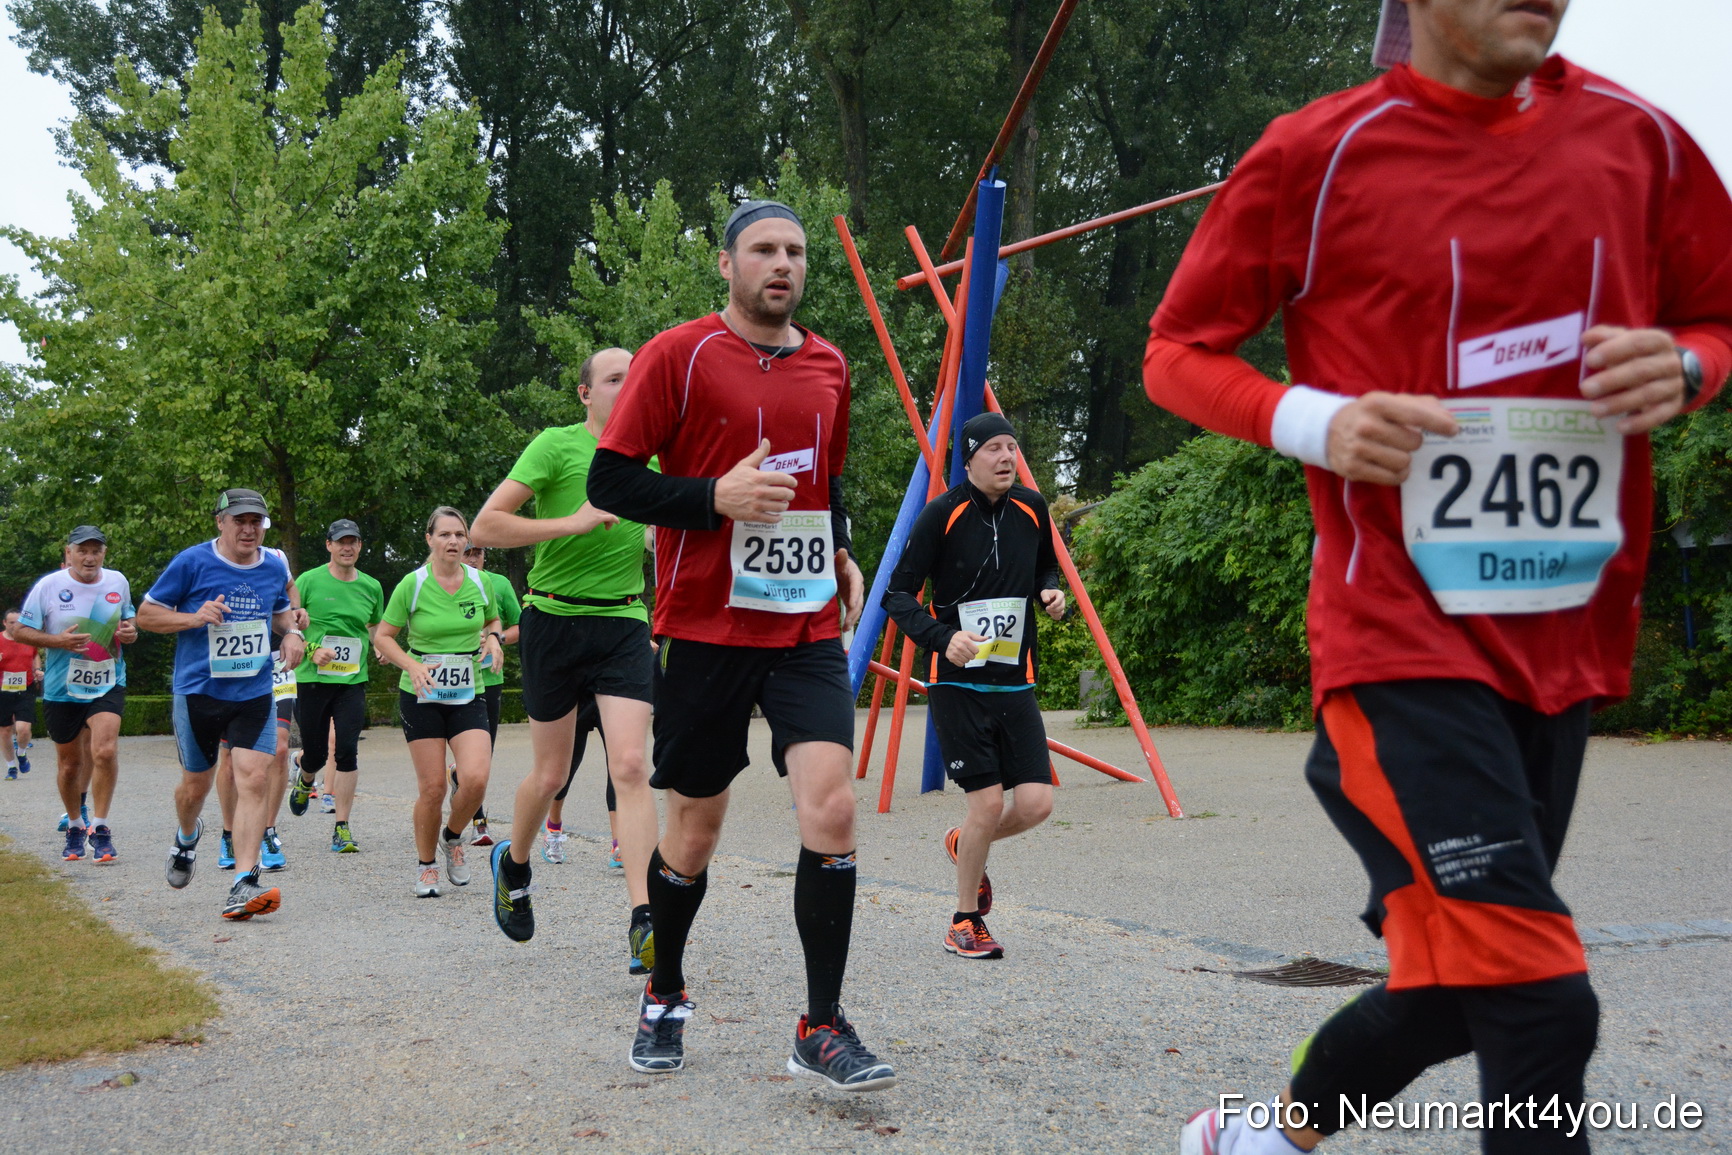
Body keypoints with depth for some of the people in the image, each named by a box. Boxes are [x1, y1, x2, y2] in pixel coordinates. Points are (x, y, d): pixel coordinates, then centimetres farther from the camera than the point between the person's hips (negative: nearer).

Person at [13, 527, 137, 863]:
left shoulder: (118, 582, 2)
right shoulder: (48, 586, -8)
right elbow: (21, 631, -3)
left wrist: (130, 631, -4)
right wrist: (59, 641, -19)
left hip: (108, 685, 0)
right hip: (61, 690, 0)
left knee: (105, 751, -21)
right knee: (69, 763, 11)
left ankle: (100, 829, -8)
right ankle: (74, 826, 35)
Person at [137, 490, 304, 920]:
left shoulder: (275, 567, 6)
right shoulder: (192, 562, -7)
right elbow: (146, 614, -2)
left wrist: (292, 632, 4)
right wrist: (194, 617, -18)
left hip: (255, 694, 2)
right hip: (198, 692, -2)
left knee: (255, 779, -15)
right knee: (196, 785, 11)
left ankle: (243, 887, -17)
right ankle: (187, 839, 47)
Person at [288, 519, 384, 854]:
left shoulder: (371, 586, 7)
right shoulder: (309, 581, -4)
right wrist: (310, 650, -16)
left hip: (353, 680, 2)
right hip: (313, 678, -2)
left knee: (347, 752, -10)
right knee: (315, 754, 5)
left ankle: (342, 829, -4)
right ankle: (304, 780, 44)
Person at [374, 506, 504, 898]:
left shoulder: (480, 582, 2)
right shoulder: (412, 585, -8)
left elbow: (493, 620, 21)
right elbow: (383, 636, -1)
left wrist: (492, 638, -2)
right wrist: (413, 667, -17)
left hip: (468, 695, 2)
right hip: (422, 697, -2)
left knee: (475, 778, -16)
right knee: (432, 788, -3)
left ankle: (452, 838, 15)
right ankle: (425, 865, 19)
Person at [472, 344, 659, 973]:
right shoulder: (557, 445, -7)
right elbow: (486, 525, -14)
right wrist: (572, 522, -20)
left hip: (624, 623, 3)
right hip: (555, 620, -3)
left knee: (630, 765, -12)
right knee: (551, 773, 7)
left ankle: (643, 921, -15)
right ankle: (514, 863, 39)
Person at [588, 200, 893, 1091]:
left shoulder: (828, 366, 12)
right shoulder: (679, 356, -4)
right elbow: (609, 483, -6)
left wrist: (841, 554, 9)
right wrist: (715, 498, -18)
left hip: (808, 627, 3)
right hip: (706, 627, -3)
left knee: (831, 802, -14)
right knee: (695, 828, 7)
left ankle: (821, 1028, -3)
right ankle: (664, 998, 32)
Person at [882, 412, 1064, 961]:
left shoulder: (1031, 509, 6)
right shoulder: (942, 514, -8)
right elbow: (897, 594, -7)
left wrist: (1052, 592, 0)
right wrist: (942, 637, -23)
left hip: (1016, 682, 5)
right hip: (958, 683, -4)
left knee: (1035, 803, -6)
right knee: (988, 803, -8)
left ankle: (963, 845, 28)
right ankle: (966, 921, 15)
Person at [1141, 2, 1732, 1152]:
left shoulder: (1638, 140, 6)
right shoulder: (1315, 155, -4)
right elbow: (1177, 352, 3)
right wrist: (1320, 423, -16)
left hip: (1563, 643, 5)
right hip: (1400, 634, -5)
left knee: (1459, 989, 15)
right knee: (1538, 1002, -17)